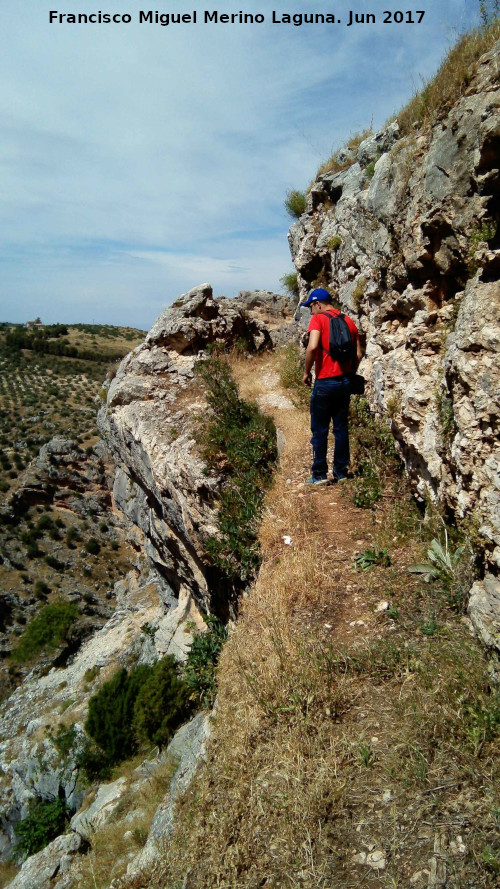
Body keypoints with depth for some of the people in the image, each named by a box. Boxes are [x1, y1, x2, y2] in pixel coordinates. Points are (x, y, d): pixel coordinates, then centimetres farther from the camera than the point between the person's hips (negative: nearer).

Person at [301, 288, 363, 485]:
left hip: (325, 382, -6)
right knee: (341, 428, 12)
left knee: (319, 430, 3)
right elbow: (358, 354, 11)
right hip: (345, 382, 6)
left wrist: (306, 372, -10)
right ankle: (341, 472, 18)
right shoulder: (348, 321, 12)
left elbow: (313, 346, -22)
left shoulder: (318, 319, -6)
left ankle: (319, 474, 7)